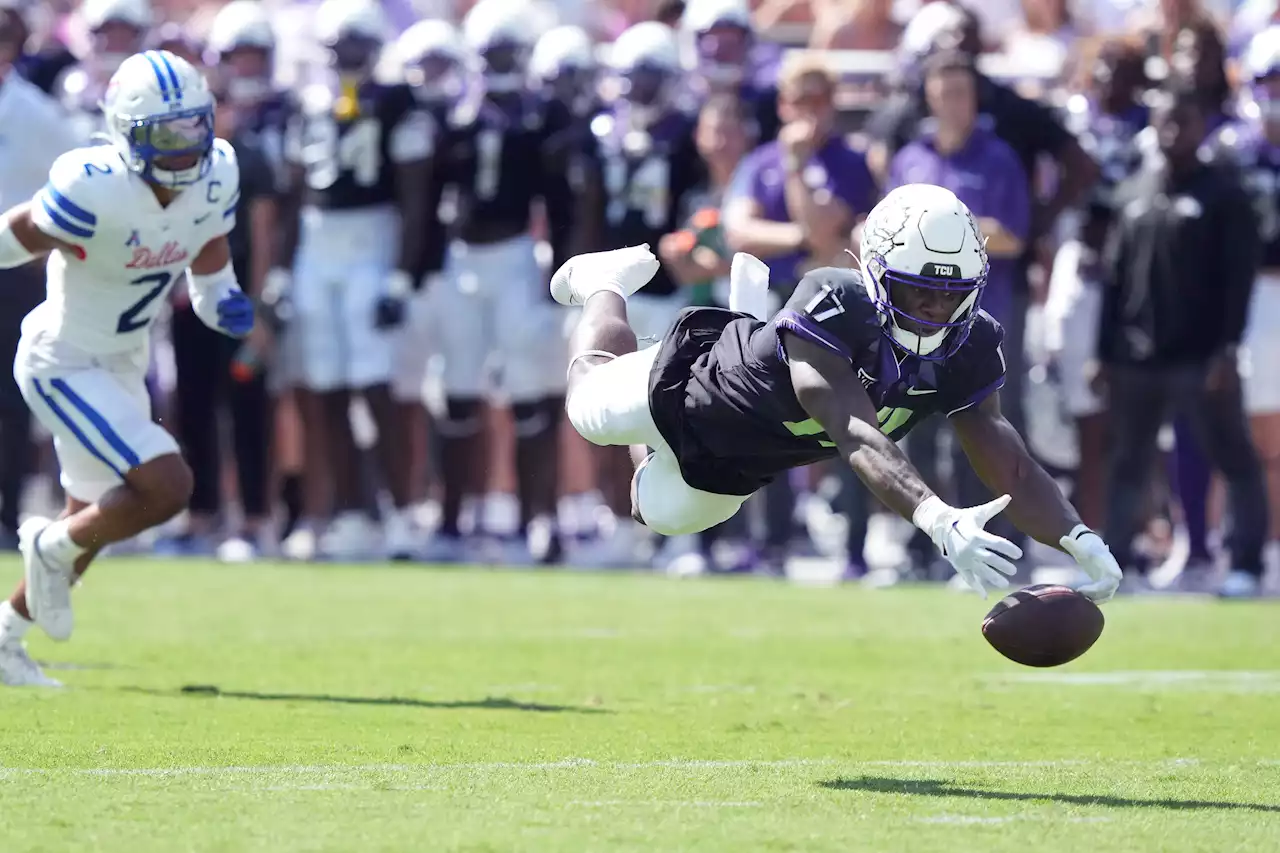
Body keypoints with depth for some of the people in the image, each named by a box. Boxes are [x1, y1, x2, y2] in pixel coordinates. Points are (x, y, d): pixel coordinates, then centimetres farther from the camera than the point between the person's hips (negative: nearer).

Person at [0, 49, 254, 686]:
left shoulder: (215, 177, -9)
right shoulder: (94, 191, -31)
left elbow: (208, 274, 5)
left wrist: (225, 305, -16)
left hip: (122, 363, 9)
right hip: (63, 365, -8)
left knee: (94, 521, 21)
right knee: (166, 487, -21)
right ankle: (51, 547, 6)